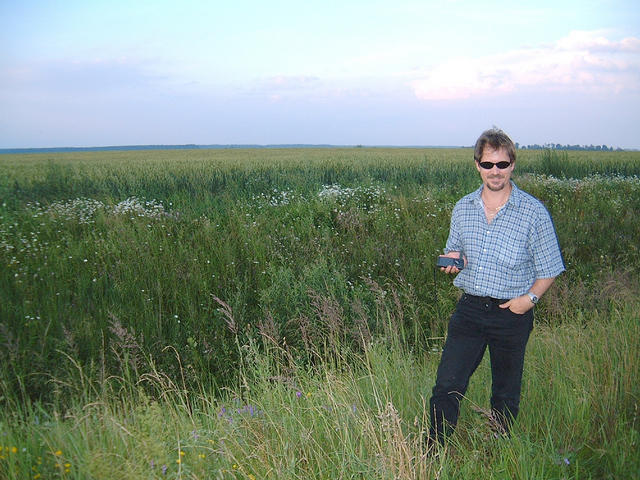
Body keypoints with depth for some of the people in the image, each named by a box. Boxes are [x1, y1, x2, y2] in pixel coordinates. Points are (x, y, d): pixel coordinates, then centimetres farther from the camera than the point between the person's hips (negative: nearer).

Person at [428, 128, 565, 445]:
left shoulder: (534, 212, -6)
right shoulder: (462, 208, 5)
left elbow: (549, 269, 0)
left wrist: (530, 297, -14)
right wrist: (452, 261, -4)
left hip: (512, 315, -2)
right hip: (469, 309, 2)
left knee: (505, 396, 13)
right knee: (446, 387, -2)